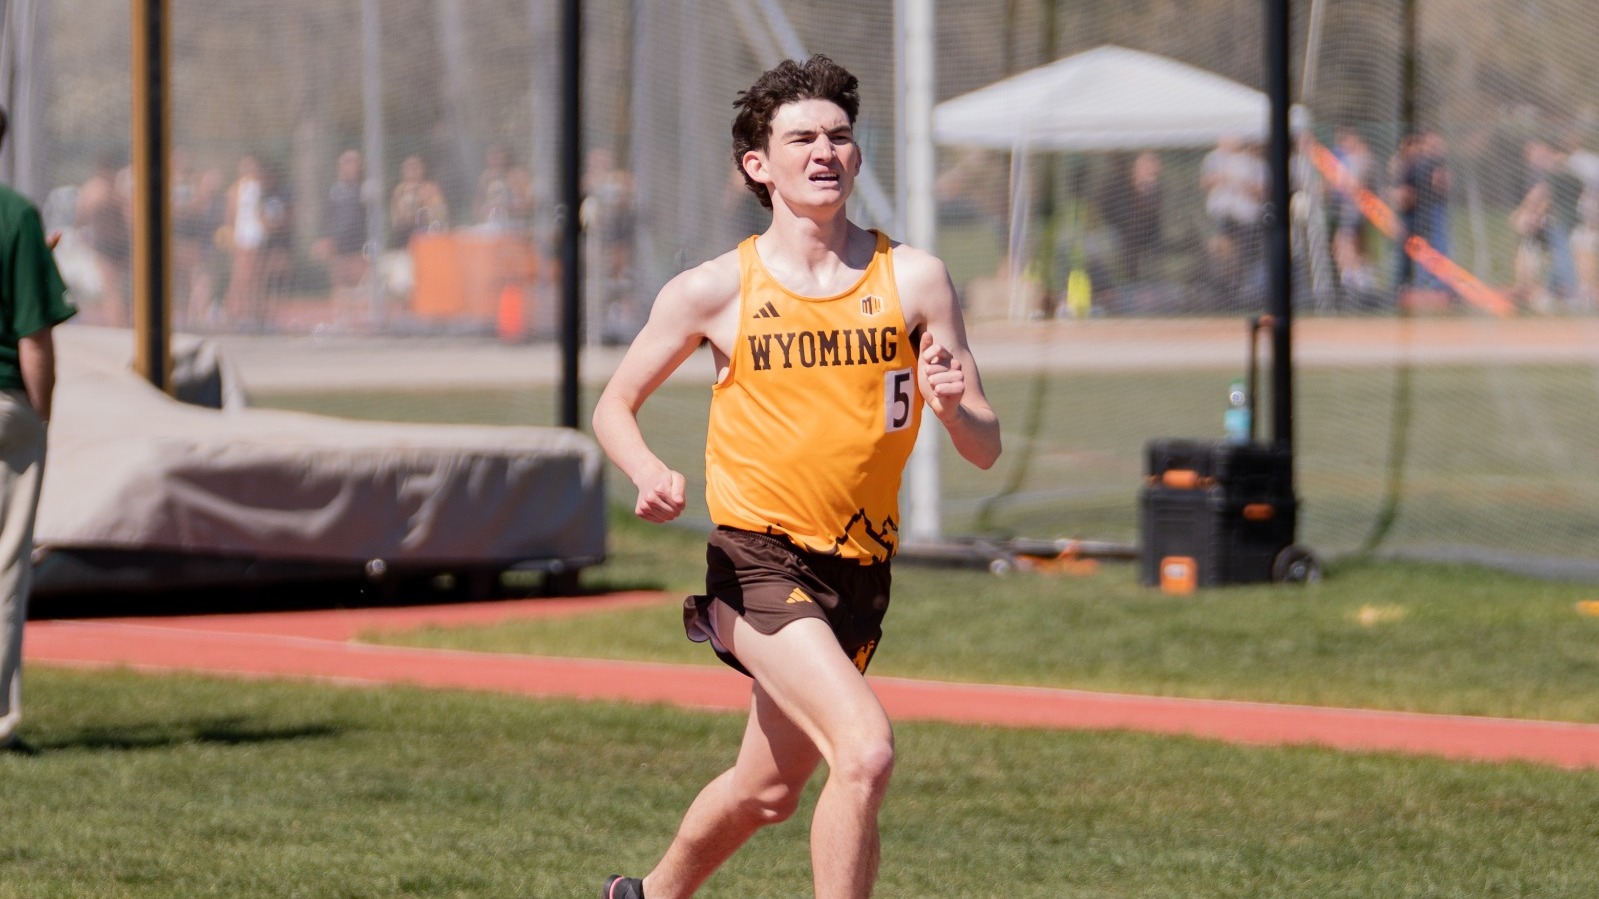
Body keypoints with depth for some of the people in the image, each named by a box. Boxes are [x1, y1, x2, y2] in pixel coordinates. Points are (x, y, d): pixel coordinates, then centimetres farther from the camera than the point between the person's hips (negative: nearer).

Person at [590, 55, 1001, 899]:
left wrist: (952, 406, -22)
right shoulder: (714, 291, -4)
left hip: (858, 573, 4)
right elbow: (614, 405, 7)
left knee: (769, 791, 20)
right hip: (758, 563, -4)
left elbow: (985, 449, 1)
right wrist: (650, 475, -14)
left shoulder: (913, 278, 0)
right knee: (865, 750, -26)